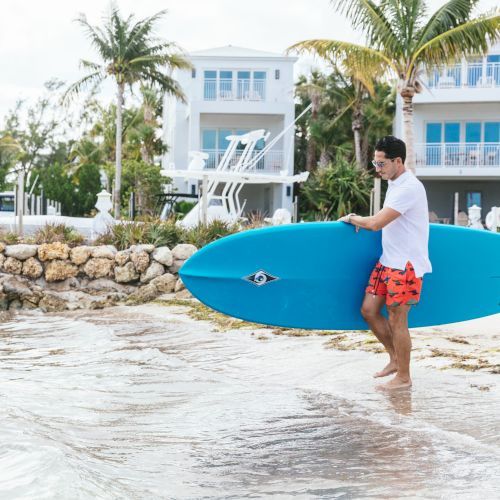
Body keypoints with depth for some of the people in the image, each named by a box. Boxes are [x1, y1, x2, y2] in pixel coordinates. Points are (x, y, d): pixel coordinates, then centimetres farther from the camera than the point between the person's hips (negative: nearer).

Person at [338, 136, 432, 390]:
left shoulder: (409, 188, -20)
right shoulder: (394, 184, 12)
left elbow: (376, 223, -24)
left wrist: (351, 219, -6)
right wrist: (362, 222, 8)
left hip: (406, 264, -9)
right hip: (388, 261, 9)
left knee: (397, 319, -2)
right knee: (369, 309, 9)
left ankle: (403, 377, 11)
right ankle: (395, 358, 24)